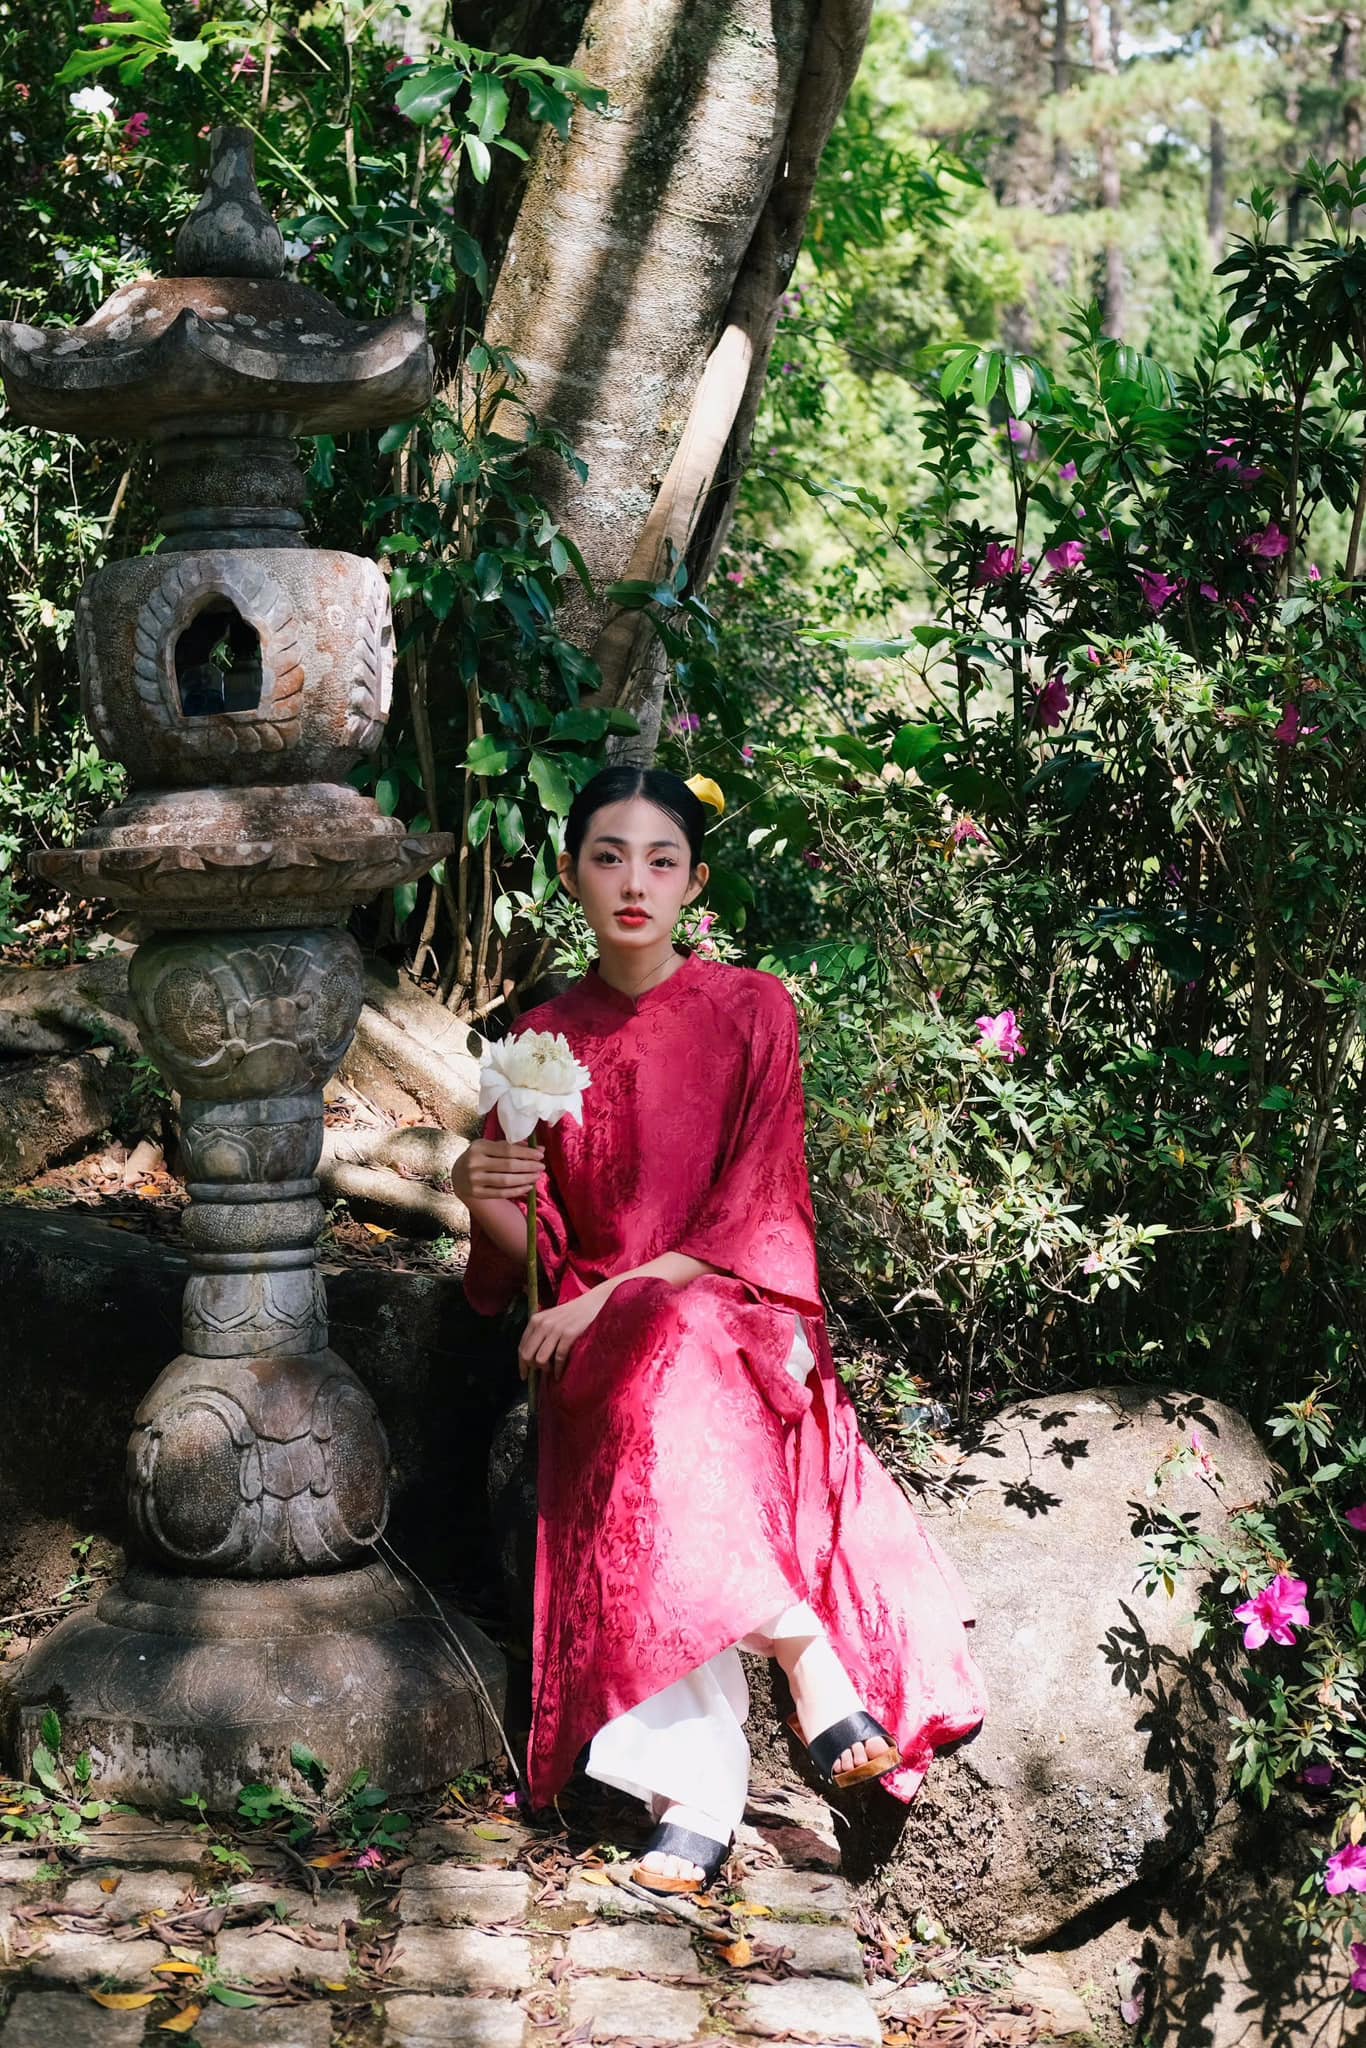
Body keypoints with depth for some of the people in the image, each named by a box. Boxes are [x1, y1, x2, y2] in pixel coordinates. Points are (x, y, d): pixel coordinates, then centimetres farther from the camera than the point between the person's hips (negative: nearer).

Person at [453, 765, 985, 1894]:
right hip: (598, 1333, 2)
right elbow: (530, 1259, 9)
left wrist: (616, 1295, -16)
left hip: (736, 1312, -2)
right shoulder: (544, 1039, 12)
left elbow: (756, 1213, -4)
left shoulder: (751, 1009, 4)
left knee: (666, 1349, -38)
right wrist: (482, 1195, -14)